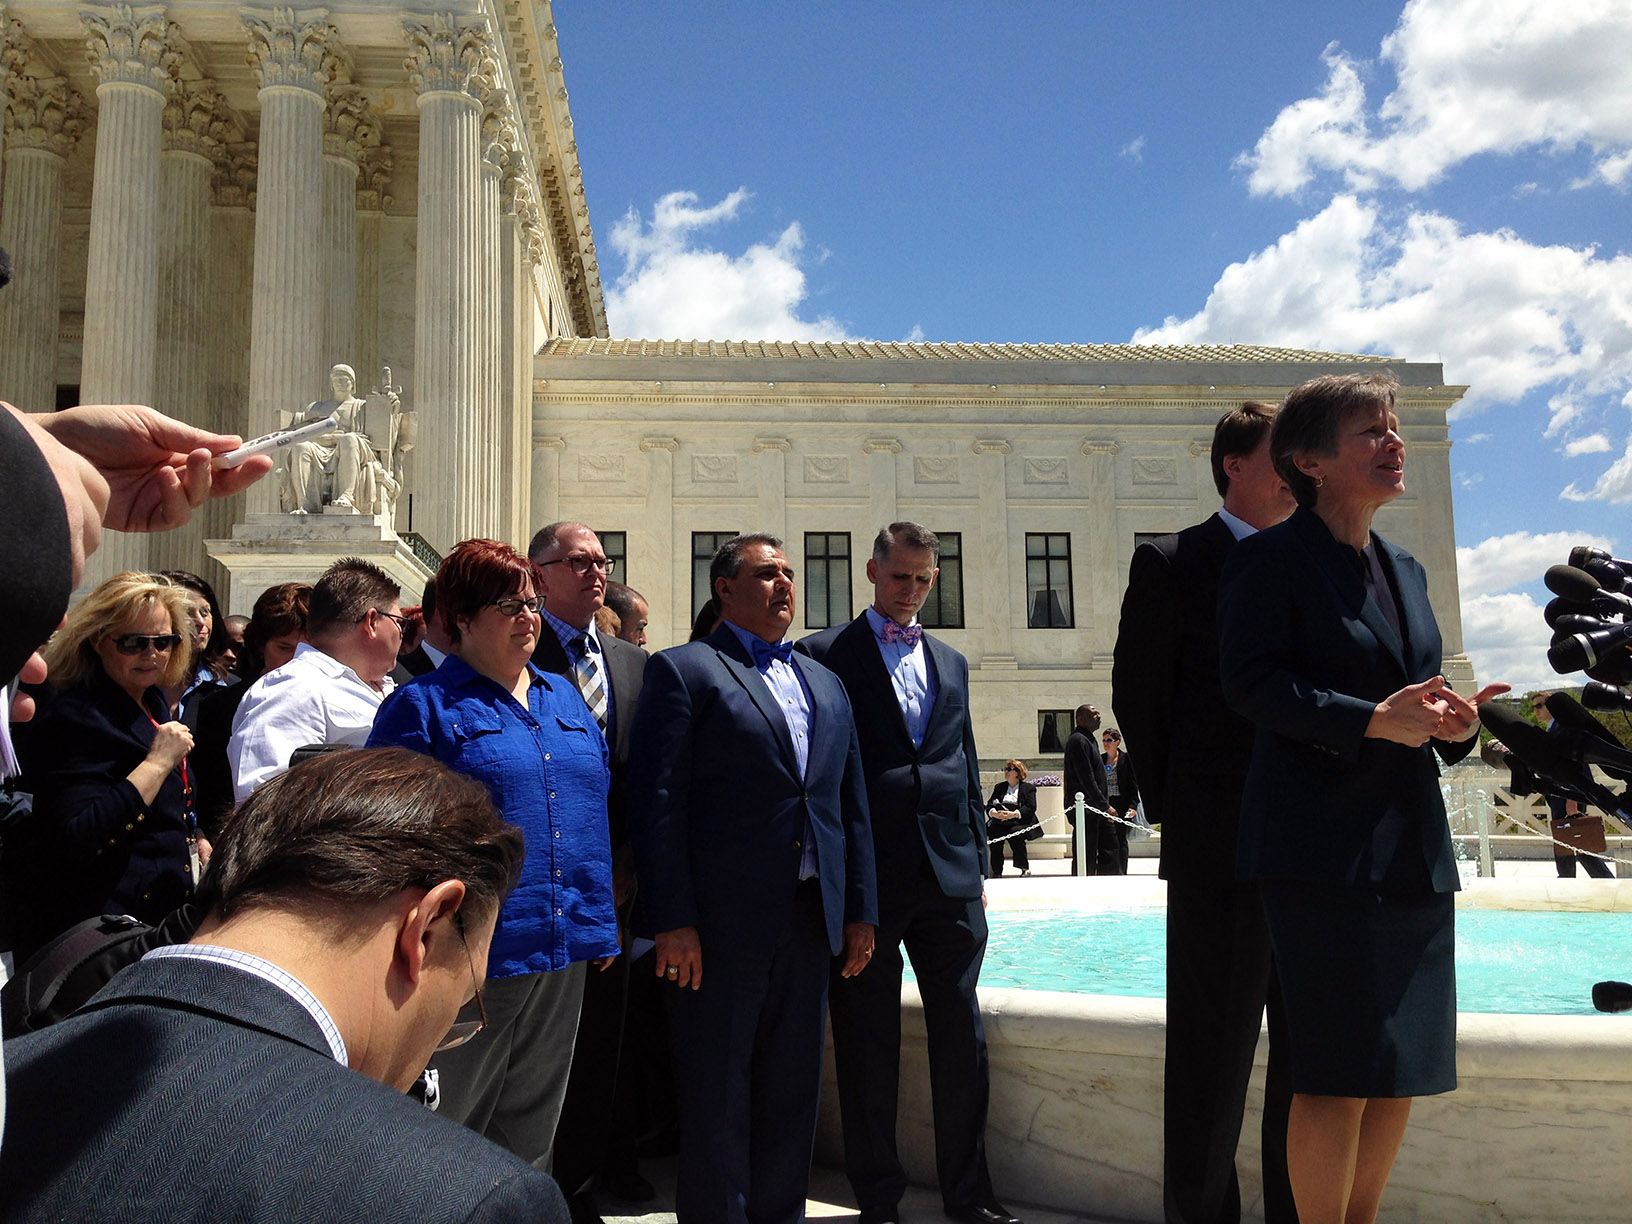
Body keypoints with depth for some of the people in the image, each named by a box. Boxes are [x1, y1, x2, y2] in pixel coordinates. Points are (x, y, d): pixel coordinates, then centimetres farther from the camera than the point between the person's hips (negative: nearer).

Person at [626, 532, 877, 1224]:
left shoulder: (825, 684, 17)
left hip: (810, 924, 6)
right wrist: (672, 921, -15)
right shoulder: (683, 671, -2)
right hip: (720, 926, -6)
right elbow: (657, 801, -10)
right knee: (717, 1103, 5)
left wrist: (860, 910, 11)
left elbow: (852, 804, 17)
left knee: (793, 1095, 15)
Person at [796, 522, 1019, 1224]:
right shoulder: (824, 655, 1)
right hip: (866, 876, -4)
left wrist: (979, 865, 14)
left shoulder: (950, 662, 18)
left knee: (962, 1037, 8)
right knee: (867, 1042, 5)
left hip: (950, 876, 4)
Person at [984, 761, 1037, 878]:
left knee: (1014, 833, -34)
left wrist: (1013, 814, -19)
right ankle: (996, 871, -27)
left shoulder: (1028, 788, 13)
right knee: (994, 833, -29)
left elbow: (1030, 808, -3)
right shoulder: (999, 787, 26)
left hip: (1020, 823, -3)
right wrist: (994, 813, -11)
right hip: (1000, 822, 3)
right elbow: (989, 805, 14)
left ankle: (1025, 868, -19)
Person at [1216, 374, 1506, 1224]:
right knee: (1343, 1069, -5)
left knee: (1405, 1063, 12)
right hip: (1323, 846, -8)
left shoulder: (1404, 571, 18)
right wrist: (1371, 719, -21)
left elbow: (1409, 693, 22)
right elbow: (1249, 681, -15)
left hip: (1412, 844, 8)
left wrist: (1452, 723, 0)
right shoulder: (1270, 559, -5)